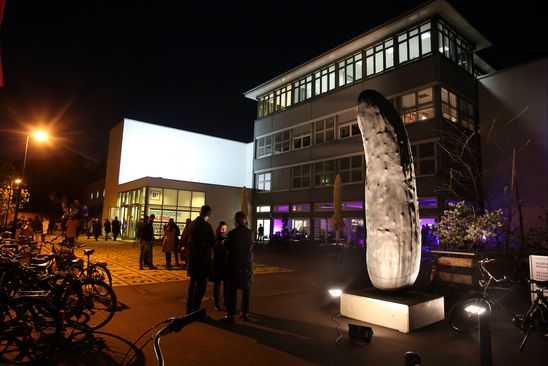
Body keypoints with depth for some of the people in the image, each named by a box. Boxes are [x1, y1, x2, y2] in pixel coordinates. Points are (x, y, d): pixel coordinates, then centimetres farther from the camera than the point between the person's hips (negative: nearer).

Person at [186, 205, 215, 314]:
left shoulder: (192, 224, 5)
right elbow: (213, 242, -14)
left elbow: (189, 239, 13)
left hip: (192, 257, 8)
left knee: (193, 282, 19)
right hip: (202, 258, -8)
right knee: (201, 284, 1)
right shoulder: (206, 225, -17)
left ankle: (189, 308, 28)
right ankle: (195, 309, 3)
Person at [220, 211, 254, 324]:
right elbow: (250, 247, 3)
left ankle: (230, 315, 3)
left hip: (234, 265, -3)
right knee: (246, 290, 15)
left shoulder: (232, 233, -13)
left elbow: (226, 247, -2)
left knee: (232, 290, 4)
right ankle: (245, 313, 23)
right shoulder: (250, 233, -6)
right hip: (247, 265, 3)